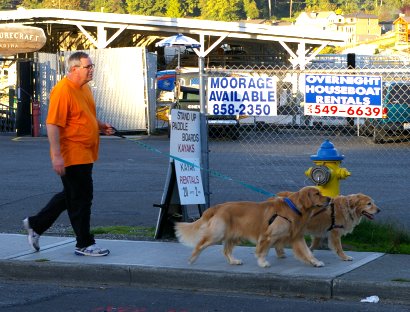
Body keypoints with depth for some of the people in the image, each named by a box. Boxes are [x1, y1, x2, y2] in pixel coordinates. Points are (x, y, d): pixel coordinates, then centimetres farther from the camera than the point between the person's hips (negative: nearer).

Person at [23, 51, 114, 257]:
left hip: (85, 154, 10)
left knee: (71, 195, 18)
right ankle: (84, 244, 8)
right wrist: (56, 155, -26)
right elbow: (52, 124, -22)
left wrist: (101, 126, 9)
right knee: (81, 198, -2)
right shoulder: (63, 90, -18)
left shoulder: (84, 88, 12)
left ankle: (36, 224, 30)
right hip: (72, 155, -10)